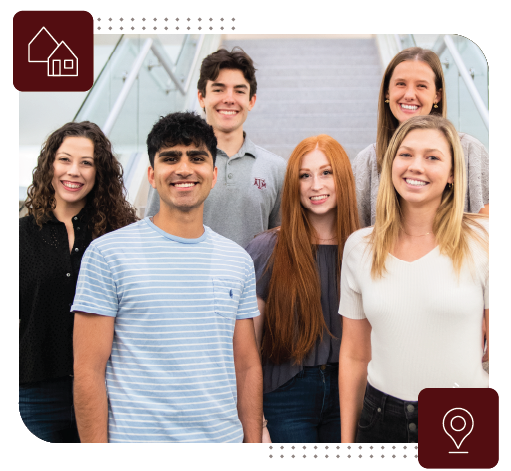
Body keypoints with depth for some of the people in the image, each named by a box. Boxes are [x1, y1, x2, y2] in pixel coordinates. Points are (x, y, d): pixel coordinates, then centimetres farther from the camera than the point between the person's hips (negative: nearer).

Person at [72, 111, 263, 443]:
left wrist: (254, 445, 4)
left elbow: (247, 367, 9)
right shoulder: (107, 253, -8)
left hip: (224, 440, 4)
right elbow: (88, 372, -9)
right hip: (136, 440, -4)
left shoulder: (238, 260, 6)